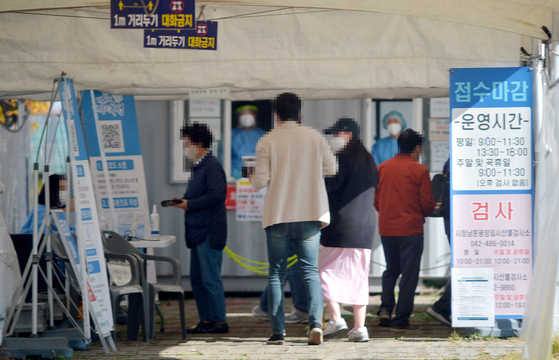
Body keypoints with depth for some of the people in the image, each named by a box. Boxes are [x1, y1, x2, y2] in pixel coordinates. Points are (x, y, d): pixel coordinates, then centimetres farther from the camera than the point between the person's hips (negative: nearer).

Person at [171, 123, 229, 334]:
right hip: (198, 231, 10)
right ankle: (206, 320, 17)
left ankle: (219, 321, -2)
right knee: (197, 278, 12)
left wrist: (189, 204, -16)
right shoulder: (199, 167, 18)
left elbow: (215, 196, -22)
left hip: (209, 232, -10)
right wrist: (183, 201, 6)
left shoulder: (212, 166, -12)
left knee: (210, 278, -7)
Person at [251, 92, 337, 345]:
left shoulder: (267, 142, -5)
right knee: (310, 272, 6)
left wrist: (252, 179, 16)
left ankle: (277, 332, 4)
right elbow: (331, 168, 8)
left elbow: (260, 181, -7)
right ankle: (316, 322, -14)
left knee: (276, 274, 7)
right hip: (310, 214, 1)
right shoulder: (314, 137, 1)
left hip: (278, 216, -1)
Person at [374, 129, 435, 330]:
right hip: (410, 228, -5)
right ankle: (401, 320, 2)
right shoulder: (419, 170, -8)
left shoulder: (382, 168, 4)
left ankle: (385, 308, 4)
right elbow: (427, 203, -7)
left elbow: (375, 200, 9)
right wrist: (423, 214, 15)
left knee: (391, 270, 20)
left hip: (386, 228, 5)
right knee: (409, 274, 3)